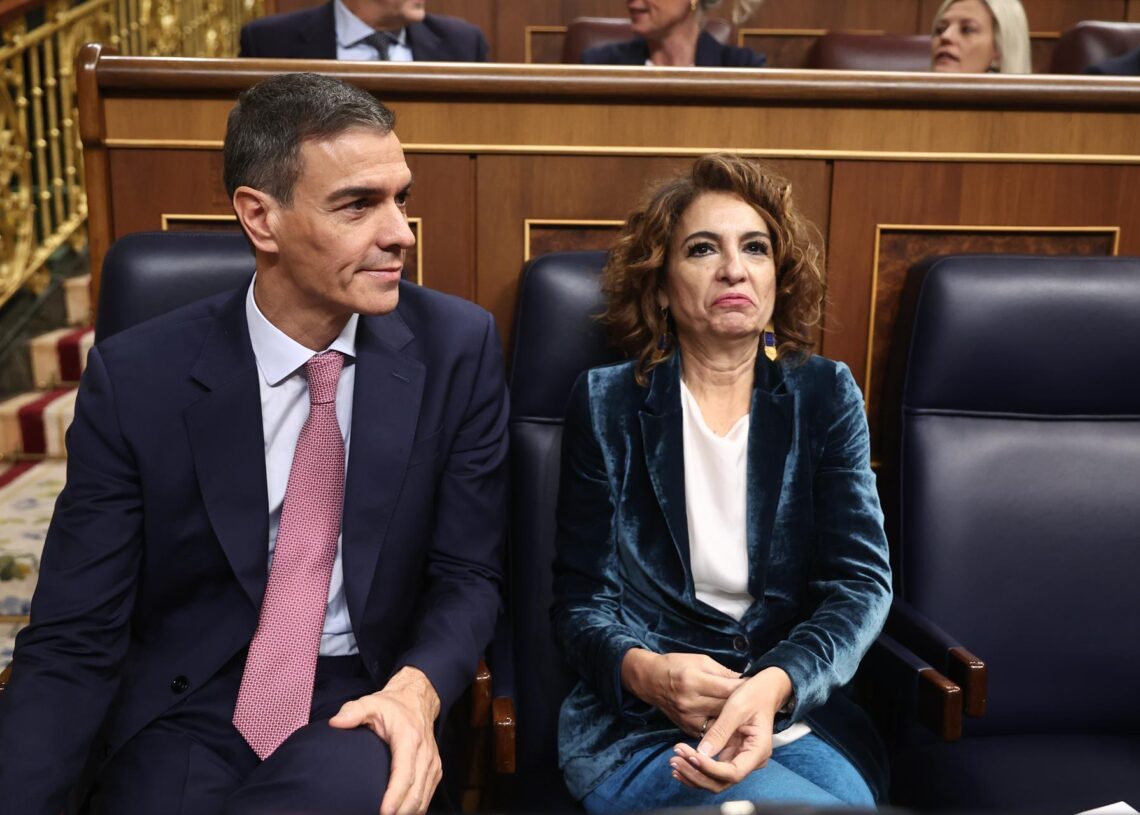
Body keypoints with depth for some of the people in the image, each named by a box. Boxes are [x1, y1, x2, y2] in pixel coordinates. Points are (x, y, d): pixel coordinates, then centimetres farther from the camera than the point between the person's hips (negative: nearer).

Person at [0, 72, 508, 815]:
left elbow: (468, 572, -2)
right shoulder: (136, 376, -10)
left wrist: (417, 688, -22)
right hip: (186, 703, 0)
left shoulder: (458, 348, -8)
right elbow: (74, 639, -8)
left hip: (363, 700, 0)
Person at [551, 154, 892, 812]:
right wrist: (644, 670, -21)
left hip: (798, 707, 2)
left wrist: (775, 686, -23)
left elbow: (862, 580, -4)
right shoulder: (608, 404, 0)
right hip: (638, 726, -2)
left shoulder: (824, 395, 4)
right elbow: (583, 597, 1)